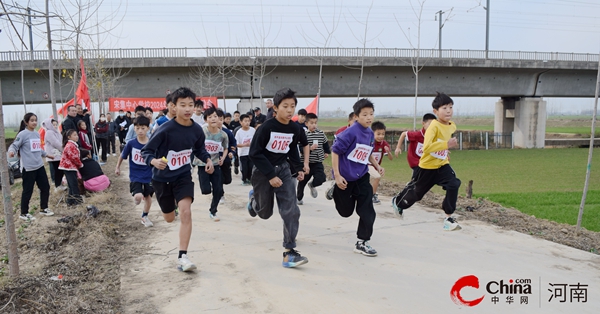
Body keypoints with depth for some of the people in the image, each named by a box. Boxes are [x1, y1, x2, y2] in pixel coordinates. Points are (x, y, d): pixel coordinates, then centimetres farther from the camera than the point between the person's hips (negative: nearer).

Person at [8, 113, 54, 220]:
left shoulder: (37, 134, 10)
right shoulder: (23, 134, -11)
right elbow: (14, 145, -14)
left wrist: (46, 154, 31)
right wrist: (11, 151, -34)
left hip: (39, 166, 7)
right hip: (28, 168, -7)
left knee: (45, 187, 13)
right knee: (28, 190, 1)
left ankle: (43, 208, 30)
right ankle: (24, 213, 16)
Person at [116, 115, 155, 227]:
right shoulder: (131, 143, -10)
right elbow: (123, 155, 6)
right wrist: (118, 167, 16)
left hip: (149, 176, 2)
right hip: (135, 176, -2)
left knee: (148, 196, 14)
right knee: (138, 196, -20)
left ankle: (145, 217, 39)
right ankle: (136, 199, 19)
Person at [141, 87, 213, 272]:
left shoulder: (197, 130, -11)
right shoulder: (165, 130, -23)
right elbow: (146, 151, -17)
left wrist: (208, 160, -9)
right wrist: (154, 161, -38)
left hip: (184, 176, 2)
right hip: (162, 178, -1)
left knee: (186, 212, -18)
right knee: (169, 218, 16)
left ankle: (182, 257, -8)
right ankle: (171, 204, 57)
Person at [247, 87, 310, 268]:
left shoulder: (295, 129, -5)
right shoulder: (266, 127, -20)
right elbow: (254, 153, -19)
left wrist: (299, 168, 3)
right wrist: (270, 175, -22)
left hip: (283, 170, 3)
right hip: (263, 172, -3)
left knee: (291, 211, -11)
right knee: (265, 213, 12)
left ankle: (289, 252, -4)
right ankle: (253, 197, 47)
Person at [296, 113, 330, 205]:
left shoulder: (321, 133, 1)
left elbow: (325, 143, 19)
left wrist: (327, 152, 21)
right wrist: (309, 148, -25)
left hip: (318, 162, 2)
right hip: (306, 162, -2)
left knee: (321, 178, -17)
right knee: (302, 181, 10)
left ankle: (312, 185, 20)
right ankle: (299, 198, 36)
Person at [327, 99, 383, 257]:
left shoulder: (370, 134, 1)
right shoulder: (350, 133, -21)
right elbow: (335, 151, -18)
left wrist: (376, 166, 4)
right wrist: (337, 176, -20)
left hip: (362, 177, 5)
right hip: (345, 177, -5)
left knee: (367, 211, -3)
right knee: (346, 211, 12)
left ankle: (362, 243, 11)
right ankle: (335, 192, 41)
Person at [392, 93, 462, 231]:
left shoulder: (452, 126, -2)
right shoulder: (434, 126, -25)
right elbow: (426, 148, -37)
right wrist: (446, 144, -41)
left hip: (442, 165, 5)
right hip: (427, 166, -5)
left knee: (454, 185, -20)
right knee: (417, 192, 12)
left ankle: (449, 218, -10)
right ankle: (397, 201, 43)